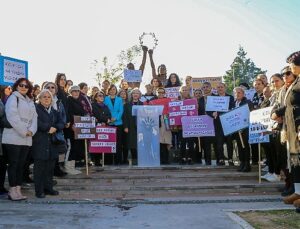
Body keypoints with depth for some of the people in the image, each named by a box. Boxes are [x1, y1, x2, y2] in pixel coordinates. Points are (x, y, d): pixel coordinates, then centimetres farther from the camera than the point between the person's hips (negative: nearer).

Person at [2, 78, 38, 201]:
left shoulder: (30, 101, 19)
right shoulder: (13, 98, -2)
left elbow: (34, 117, 12)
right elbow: (12, 117, -13)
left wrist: (31, 131, -6)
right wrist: (24, 131, -15)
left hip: (26, 139, 7)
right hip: (14, 138, -6)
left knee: (21, 164, 9)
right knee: (13, 164, -2)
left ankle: (18, 190, 14)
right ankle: (13, 191, 3)